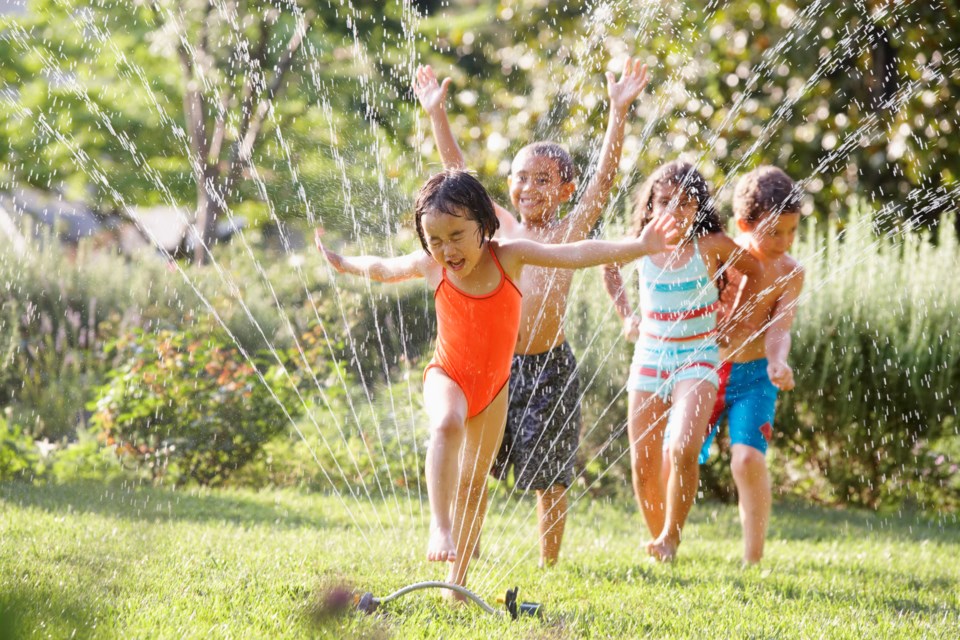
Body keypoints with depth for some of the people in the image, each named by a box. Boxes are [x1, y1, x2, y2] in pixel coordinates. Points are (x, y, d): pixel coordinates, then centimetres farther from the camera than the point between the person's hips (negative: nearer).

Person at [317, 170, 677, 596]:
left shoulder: (509, 256, -17)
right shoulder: (430, 267, -14)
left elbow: (576, 255, -24)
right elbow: (383, 269, 8)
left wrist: (638, 246, -34)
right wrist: (342, 264, 23)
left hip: (494, 384, 2)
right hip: (447, 375, -2)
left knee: (475, 480, 11)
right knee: (447, 425, -37)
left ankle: (458, 576, 23)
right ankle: (439, 526, -42)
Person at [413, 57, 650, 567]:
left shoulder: (569, 232, 0)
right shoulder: (500, 226, 9)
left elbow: (605, 174, -8)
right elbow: (458, 171, 11)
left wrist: (618, 112, -18)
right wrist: (436, 114, 7)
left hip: (548, 367, -3)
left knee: (549, 476, 4)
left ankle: (549, 566, 15)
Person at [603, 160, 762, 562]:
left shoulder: (711, 246, -9)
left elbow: (757, 272, 6)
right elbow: (609, 267, 21)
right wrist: (626, 315, 14)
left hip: (698, 359, -3)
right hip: (649, 357, 3)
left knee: (683, 450, -25)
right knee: (643, 464, 3)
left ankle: (672, 536, -8)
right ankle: (658, 540, 23)